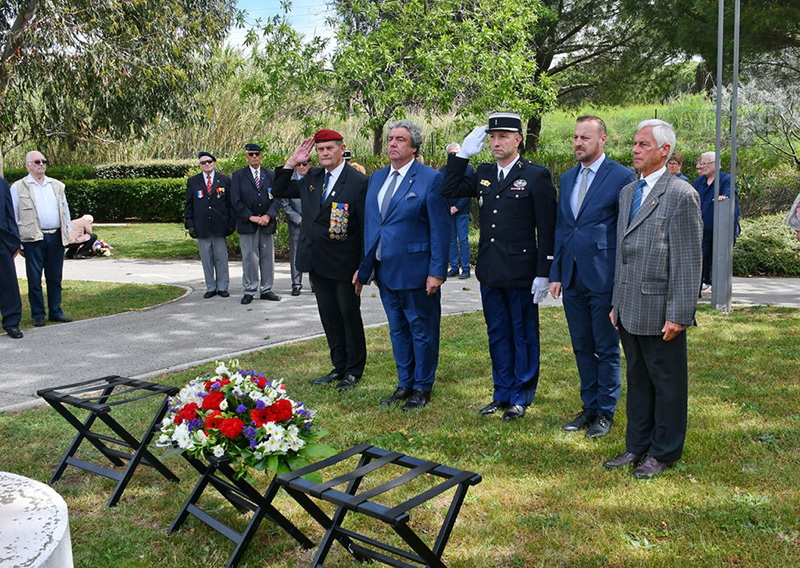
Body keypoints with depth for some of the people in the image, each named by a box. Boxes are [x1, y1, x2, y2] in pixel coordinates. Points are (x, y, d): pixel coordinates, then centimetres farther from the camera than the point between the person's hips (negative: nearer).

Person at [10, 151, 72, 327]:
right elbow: (13, 215, 2)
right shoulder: (18, 187, 2)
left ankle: (55, 311, 18)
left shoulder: (57, 185, 14)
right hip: (34, 239, -3)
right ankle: (38, 315, 10)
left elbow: (65, 210, 18)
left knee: (55, 278, 9)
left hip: (56, 237, 4)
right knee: (34, 279, 2)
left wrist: (67, 232, 11)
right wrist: (16, 240, -3)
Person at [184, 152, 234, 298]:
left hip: (220, 226, -1)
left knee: (221, 258, 3)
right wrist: (190, 224, 0)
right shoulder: (192, 182, 9)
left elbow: (231, 203, 6)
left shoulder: (225, 180, 7)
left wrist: (232, 224, -1)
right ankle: (210, 288, 14)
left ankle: (222, 287, 13)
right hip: (201, 227, 1)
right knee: (206, 259, 5)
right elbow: (189, 205, 9)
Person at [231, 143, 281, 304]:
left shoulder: (270, 175, 12)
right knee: (249, 258, -1)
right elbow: (236, 201, -3)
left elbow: (276, 198, 6)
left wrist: (268, 215, -10)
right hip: (247, 224, -3)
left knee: (268, 258, 5)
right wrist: (251, 217, -12)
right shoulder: (238, 175, 5)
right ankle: (249, 291, 7)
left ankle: (266, 290, 14)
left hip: (267, 224, 3)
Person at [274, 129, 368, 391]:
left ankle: (354, 370, 20)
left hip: (344, 262, -6)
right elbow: (280, 190, 16)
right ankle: (339, 367, 26)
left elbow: (366, 224, -13)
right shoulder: (312, 178, 8)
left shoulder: (357, 181, -11)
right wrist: (292, 162, 3)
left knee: (349, 315, 7)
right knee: (329, 315, 14)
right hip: (317, 262, 7)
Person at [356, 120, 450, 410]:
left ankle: (422, 387, 20)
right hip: (385, 271, 7)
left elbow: (440, 229, -12)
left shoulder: (430, 179, -9)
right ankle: (404, 384, 30)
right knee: (398, 330, 17)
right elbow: (369, 224, 15)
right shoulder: (377, 177, 11)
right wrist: (364, 267, 12)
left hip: (415, 271, -7)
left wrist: (437, 271, -17)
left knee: (422, 331, 6)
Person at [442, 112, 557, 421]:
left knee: (523, 335, 7)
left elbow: (547, 229, -10)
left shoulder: (536, 175, -7)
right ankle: (503, 393, 28)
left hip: (521, 273, -6)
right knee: (497, 335, 15)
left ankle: (521, 396, 20)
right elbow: (449, 190, 7)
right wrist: (463, 153, 1)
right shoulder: (483, 173, 10)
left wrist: (543, 273, -14)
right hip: (490, 272, 6)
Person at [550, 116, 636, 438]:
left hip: (604, 278, -6)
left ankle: (606, 412, 19)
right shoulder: (567, 178, 13)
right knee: (582, 348, 14)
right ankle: (589, 406, 27)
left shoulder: (621, 177, -7)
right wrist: (556, 273, 10)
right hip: (573, 278, 6)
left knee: (607, 349, 6)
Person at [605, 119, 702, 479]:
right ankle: (637, 446, 28)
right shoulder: (627, 192, 14)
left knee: (667, 382, 6)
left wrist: (679, 314, -16)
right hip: (630, 309, 8)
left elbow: (689, 260, -13)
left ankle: (664, 452, 19)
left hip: (660, 310, -7)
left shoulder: (681, 195, -10)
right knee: (637, 379, 16)